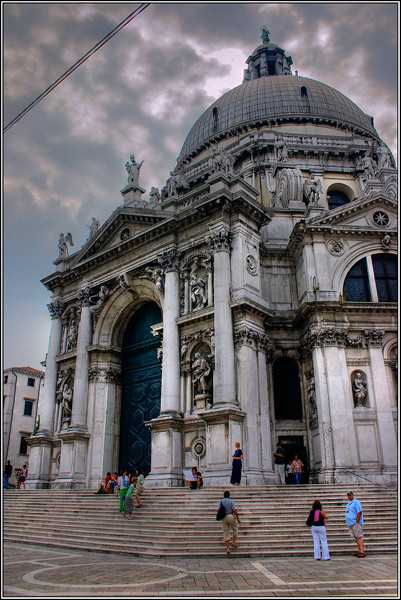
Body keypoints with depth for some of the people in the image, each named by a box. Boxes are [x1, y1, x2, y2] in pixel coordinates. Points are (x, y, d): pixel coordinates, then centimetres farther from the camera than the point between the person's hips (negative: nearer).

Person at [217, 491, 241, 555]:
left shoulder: (221, 501, 8)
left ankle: (228, 548, -3)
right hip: (231, 516, -2)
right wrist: (238, 518, -3)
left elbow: (218, 510, 0)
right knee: (235, 529, 22)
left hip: (224, 518, 2)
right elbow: (234, 510, -10)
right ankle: (233, 542, 9)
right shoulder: (231, 501, 0)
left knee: (226, 533, 5)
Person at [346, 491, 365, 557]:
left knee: (359, 537, -8)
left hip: (356, 523, -8)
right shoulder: (349, 503, 18)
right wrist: (348, 522, 15)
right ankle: (359, 551, 16)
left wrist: (357, 522, -18)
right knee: (356, 537, 11)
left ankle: (362, 552, -9)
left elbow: (359, 513, -16)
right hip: (350, 523, 8)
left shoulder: (356, 502, -9)